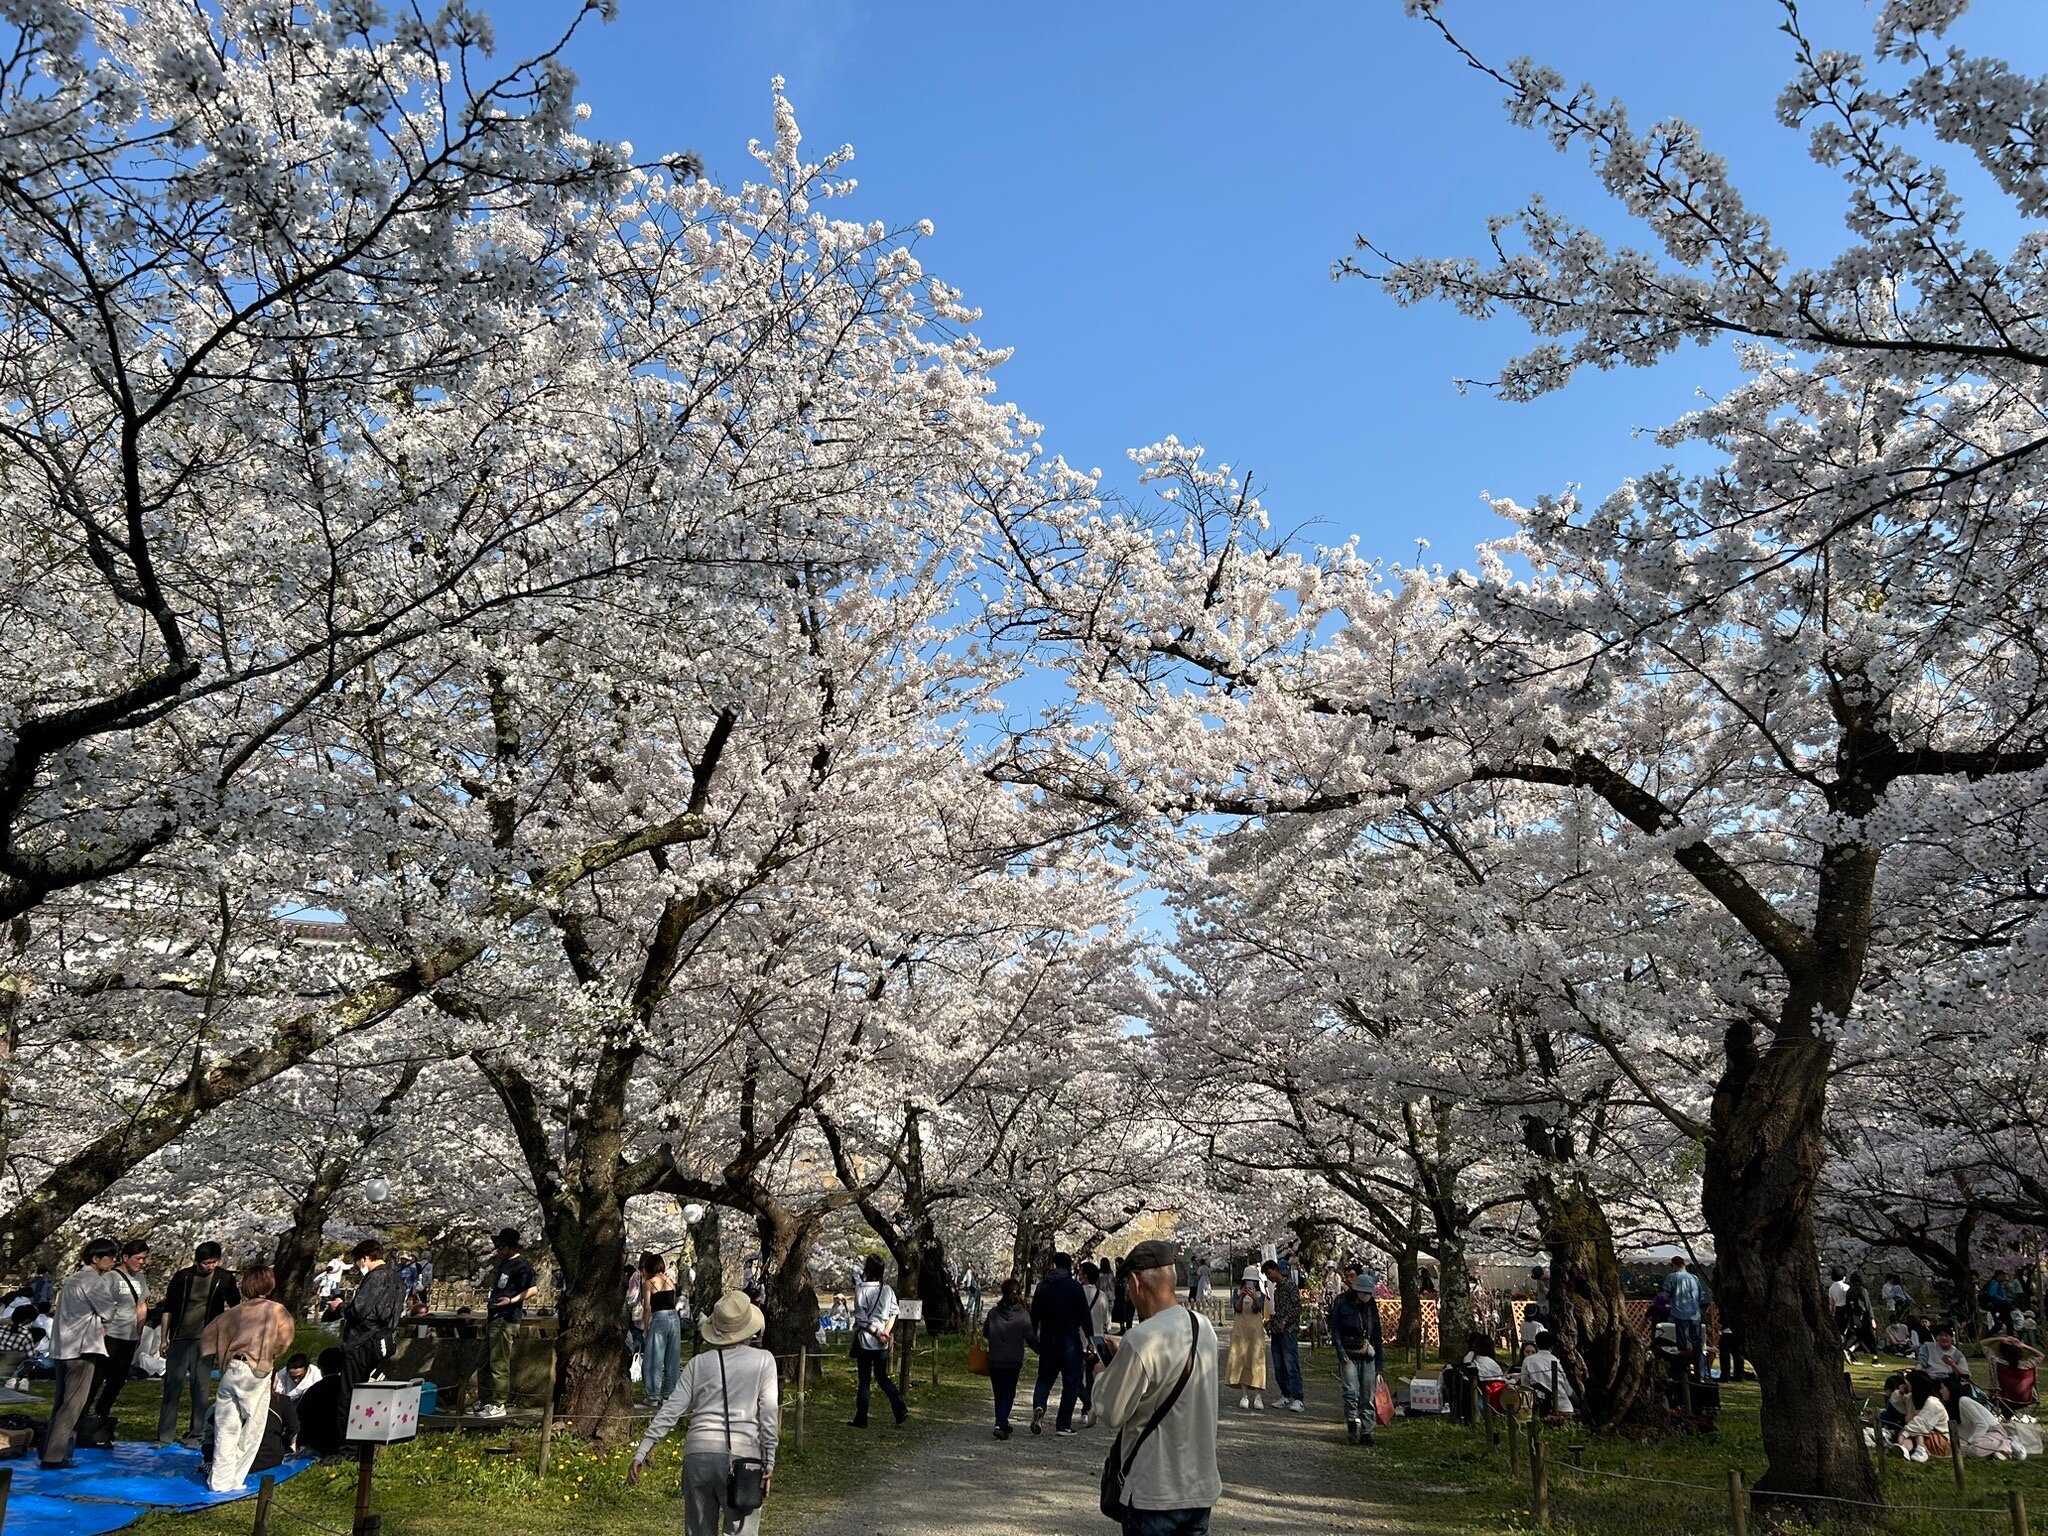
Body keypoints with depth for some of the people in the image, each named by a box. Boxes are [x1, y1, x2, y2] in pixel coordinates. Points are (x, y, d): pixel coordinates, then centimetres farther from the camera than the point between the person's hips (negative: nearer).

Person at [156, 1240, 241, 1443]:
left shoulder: (224, 1279, 0)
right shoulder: (182, 1277, 0)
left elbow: (235, 1306, 12)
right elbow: (167, 1309, 8)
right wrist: (164, 1338, 6)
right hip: (179, 1339, 0)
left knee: (202, 1388, 2)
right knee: (172, 1386, -1)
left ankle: (197, 1434, 11)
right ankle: (164, 1436, 7)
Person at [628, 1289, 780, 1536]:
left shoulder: (699, 1362, 11)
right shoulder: (763, 1360, 4)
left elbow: (671, 1410, 6)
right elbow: (769, 1414, -3)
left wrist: (641, 1452, 8)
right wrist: (769, 1462, -1)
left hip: (698, 1453, 3)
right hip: (741, 1455, -3)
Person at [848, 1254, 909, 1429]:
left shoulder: (861, 1290, -12)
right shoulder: (887, 1289, 3)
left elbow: (861, 1319, -15)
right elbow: (894, 1312, 2)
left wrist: (877, 1333, -10)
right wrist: (885, 1332, -5)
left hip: (865, 1340, -5)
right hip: (882, 1343, 5)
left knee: (863, 1381, 5)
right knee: (883, 1377, 15)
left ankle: (861, 1420, 11)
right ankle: (901, 1410, 4)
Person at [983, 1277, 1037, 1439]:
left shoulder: (993, 1312, -2)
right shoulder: (1023, 1313, -8)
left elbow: (985, 1333, 8)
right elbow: (1030, 1337, -8)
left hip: (994, 1360, 2)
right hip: (1013, 1361, -2)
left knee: (999, 1394, 18)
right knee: (1008, 1394, 5)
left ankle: (1002, 1424, 26)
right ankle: (1000, 1425, -13)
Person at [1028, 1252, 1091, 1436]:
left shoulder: (1043, 1287, 4)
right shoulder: (1075, 1287, -7)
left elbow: (1034, 1316, 8)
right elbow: (1085, 1315, -9)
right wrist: (1090, 1340, -3)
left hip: (1048, 1341, 3)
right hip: (1070, 1341, -3)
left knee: (1044, 1378, 15)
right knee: (1071, 1383, 6)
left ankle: (1039, 1406, -13)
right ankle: (1064, 1424, 3)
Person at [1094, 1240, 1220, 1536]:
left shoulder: (1141, 1340, -23)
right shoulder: (1204, 1327, 1)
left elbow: (1112, 1415, -15)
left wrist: (1103, 1375, 4)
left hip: (1153, 1494, -7)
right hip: (1202, 1488, 7)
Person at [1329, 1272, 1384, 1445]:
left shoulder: (1371, 1306, 13)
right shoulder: (1341, 1304, -1)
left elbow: (1377, 1334, 18)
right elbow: (1335, 1330, -2)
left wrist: (1379, 1360, 15)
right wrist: (1341, 1352, -13)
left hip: (1368, 1356, 4)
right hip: (1349, 1355, -4)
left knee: (1368, 1396, 2)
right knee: (1351, 1392, -15)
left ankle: (1366, 1431, 9)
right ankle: (1352, 1424, 3)